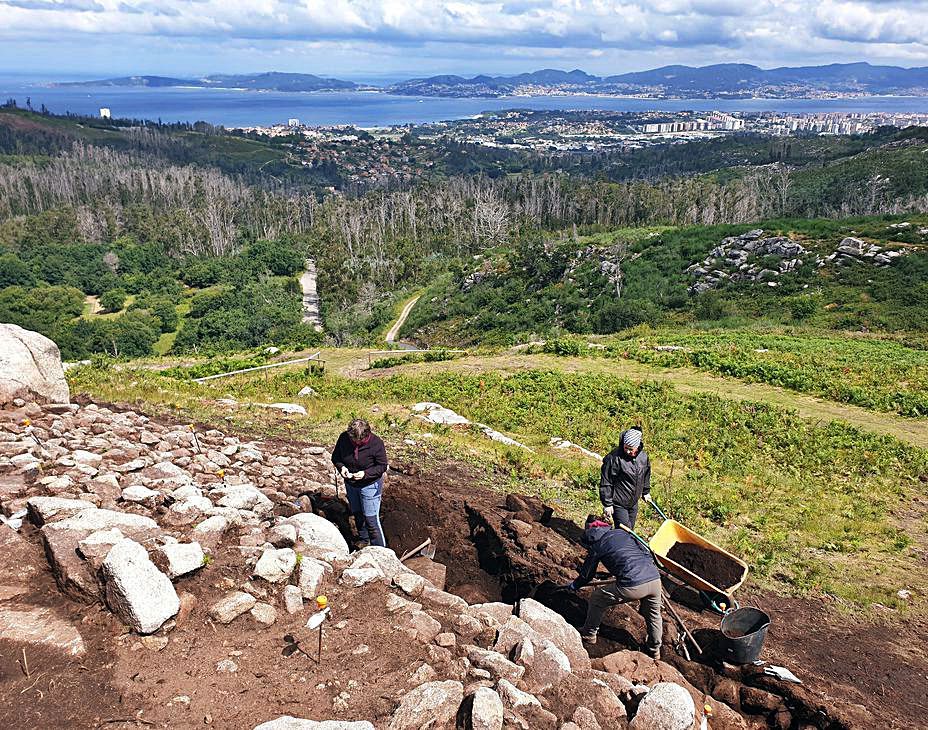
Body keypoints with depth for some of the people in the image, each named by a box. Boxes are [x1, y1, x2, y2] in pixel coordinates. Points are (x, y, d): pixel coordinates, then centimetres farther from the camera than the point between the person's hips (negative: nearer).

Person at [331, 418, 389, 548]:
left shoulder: (376, 443, -26)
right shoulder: (344, 438, -16)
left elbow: (382, 466, -16)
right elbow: (335, 456, -1)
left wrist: (365, 473, -30)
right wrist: (341, 467, -22)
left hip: (370, 485, -5)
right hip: (350, 484, 5)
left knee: (371, 519, -4)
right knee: (357, 514, 23)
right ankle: (363, 540, 46)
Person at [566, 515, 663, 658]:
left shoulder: (596, 545, 10)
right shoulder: (622, 532, 22)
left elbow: (587, 575, 21)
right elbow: (647, 552, 23)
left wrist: (574, 585, 40)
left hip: (632, 586, -5)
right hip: (655, 578, 6)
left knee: (596, 599, 18)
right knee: (654, 616, 32)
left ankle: (589, 634, 33)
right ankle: (654, 651, 46)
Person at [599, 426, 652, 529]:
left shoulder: (643, 457, -2)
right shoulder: (614, 457, -22)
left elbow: (646, 476, 19)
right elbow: (605, 483, -17)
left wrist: (646, 492, 25)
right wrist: (607, 504, -16)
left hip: (634, 503, 6)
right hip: (618, 503, -6)